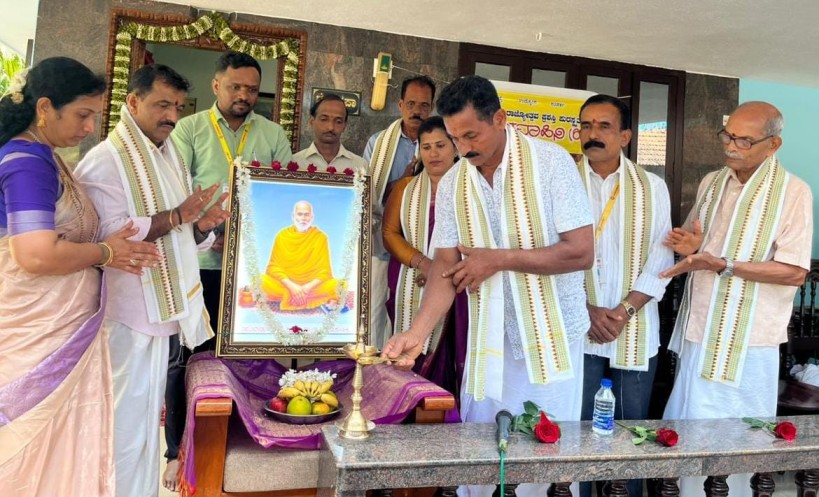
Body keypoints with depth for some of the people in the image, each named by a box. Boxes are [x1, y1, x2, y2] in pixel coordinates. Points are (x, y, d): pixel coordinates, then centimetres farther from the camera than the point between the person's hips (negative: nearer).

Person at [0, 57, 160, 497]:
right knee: (40, 449, 5)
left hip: (60, 330, 9)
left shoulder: (39, 158, 12)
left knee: (57, 443, 17)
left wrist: (107, 253, 3)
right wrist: (105, 253, -13)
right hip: (39, 335, -9)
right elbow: (38, 255, -29)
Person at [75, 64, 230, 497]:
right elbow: (108, 233, -22)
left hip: (167, 307, 8)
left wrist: (202, 225, -4)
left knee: (148, 416, 18)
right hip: (131, 312, -8)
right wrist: (178, 215, -23)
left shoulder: (171, 157, 16)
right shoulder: (105, 161, -9)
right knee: (129, 421, -1)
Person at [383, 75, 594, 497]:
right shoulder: (451, 184, 0)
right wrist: (418, 332, -16)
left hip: (552, 337, -3)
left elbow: (581, 253, -15)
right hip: (490, 339, 3)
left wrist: (498, 259, -16)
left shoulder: (550, 161, -11)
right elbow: (446, 265, -2)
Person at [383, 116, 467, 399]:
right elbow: (389, 232, 3)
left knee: (452, 362, -2)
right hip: (412, 291, 2)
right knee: (412, 363, 3)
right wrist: (422, 264, -12)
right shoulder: (405, 188, 12)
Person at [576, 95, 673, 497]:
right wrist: (588, 310, -12)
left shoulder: (652, 188, 5)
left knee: (633, 426, 10)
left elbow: (661, 258, 0)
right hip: (577, 328, -1)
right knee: (578, 426, 6)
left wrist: (624, 310, -11)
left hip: (636, 330, 1)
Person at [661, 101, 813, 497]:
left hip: (749, 341, -5)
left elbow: (794, 272, -14)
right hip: (699, 332, 5)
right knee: (686, 433, 12)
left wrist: (723, 264, -23)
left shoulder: (793, 192, -7)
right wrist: (690, 246, -5)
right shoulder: (711, 183, 9)